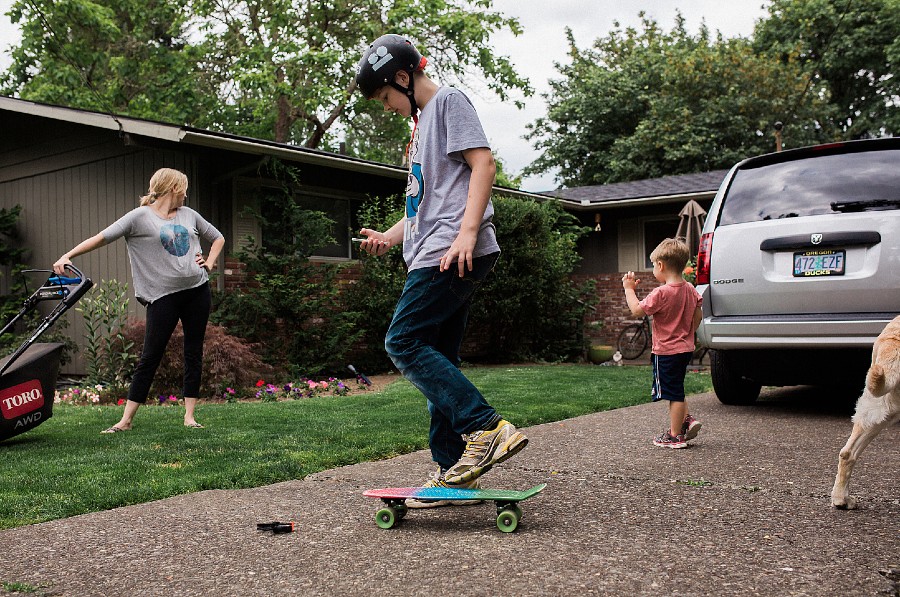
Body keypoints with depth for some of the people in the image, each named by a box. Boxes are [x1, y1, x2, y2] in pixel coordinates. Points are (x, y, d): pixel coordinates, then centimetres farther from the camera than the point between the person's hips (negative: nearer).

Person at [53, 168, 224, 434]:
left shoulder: (189, 214, 11)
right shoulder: (140, 216, -3)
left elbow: (217, 238, 24)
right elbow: (102, 237, -10)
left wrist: (209, 263, 7)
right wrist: (67, 256, -20)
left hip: (197, 290, 5)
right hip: (163, 296, -5)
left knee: (194, 353, 6)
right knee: (150, 357, -3)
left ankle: (189, 415, 12)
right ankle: (126, 420, 4)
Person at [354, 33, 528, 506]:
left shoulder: (448, 101, 2)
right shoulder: (422, 124, 28)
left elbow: (483, 163, -12)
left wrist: (467, 233, -23)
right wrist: (389, 237, 15)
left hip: (454, 252, -10)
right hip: (430, 256, 10)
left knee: (404, 342, -16)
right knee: (438, 361, 6)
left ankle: (487, 428, -18)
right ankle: (453, 471, 9)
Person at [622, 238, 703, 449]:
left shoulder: (661, 293, -21)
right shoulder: (690, 289, 4)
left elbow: (637, 310, -17)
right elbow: (697, 316, 12)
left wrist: (629, 289, -6)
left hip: (666, 351, -8)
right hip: (685, 348, 8)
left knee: (674, 392, 0)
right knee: (676, 390, 24)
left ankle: (675, 436, 8)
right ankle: (686, 420, 16)